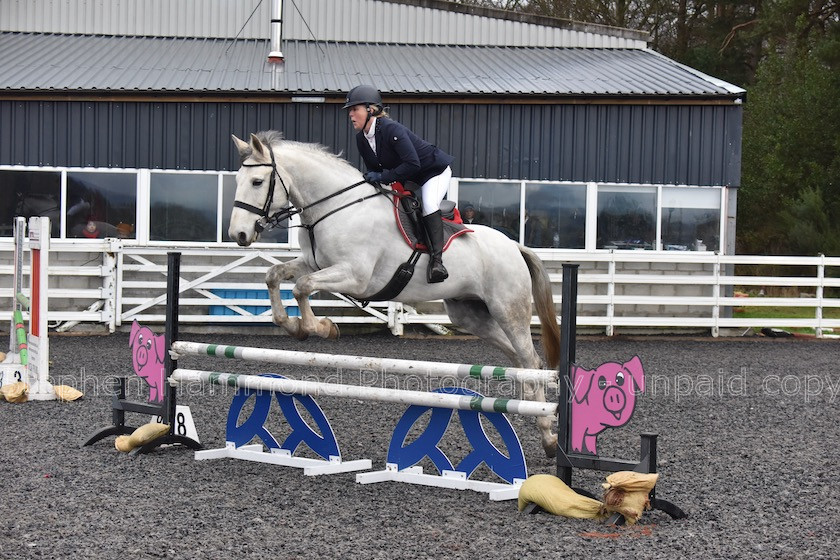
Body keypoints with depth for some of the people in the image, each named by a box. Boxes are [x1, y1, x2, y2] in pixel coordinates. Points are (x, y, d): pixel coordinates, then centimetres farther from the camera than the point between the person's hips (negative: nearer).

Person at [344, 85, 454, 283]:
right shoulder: (361, 139, -5)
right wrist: (370, 179, -13)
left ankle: (436, 259, -35)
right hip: (407, 179, 10)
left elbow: (412, 164, -37)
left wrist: (383, 176, -35)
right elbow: (374, 170, 6)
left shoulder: (392, 129, -31)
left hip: (435, 170, -10)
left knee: (428, 205, -32)